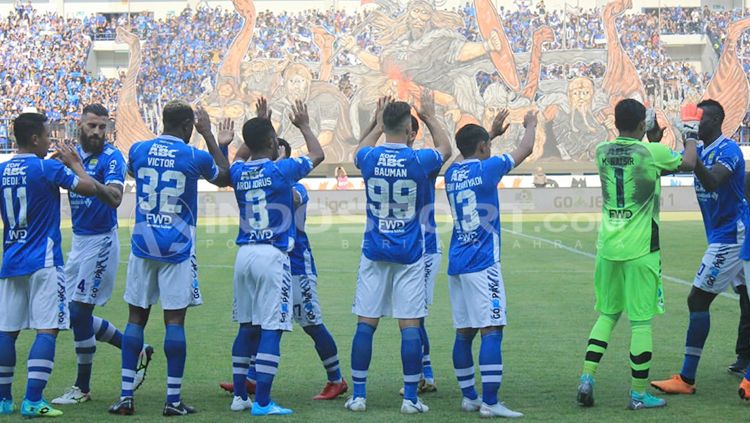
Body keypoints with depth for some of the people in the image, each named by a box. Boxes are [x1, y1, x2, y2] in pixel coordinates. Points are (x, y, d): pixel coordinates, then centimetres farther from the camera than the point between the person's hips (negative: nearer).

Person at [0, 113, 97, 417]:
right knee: (47, 329, -6)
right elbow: (89, 188, -7)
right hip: (44, 263, -6)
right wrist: (74, 162, 9)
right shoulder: (47, 168, -10)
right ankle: (32, 401, -13)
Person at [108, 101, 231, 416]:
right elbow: (225, 177, 14)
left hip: (143, 245, 3)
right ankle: (173, 400, 0)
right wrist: (209, 136, 18)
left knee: (136, 317, 8)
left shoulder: (138, 151, 2)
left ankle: (126, 396, 6)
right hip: (177, 248, -3)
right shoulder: (196, 157, -7)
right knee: (174, 320, -1)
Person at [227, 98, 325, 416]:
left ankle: (239, 395, 19)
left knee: (247, 327, 15)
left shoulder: (239, 172, 5)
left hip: (245, 255, 6)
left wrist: (259, 125, 35)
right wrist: (304, 125, 24)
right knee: (271, 329, -5)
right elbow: (318, 155, 10)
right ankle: (261, 402, -8)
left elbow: (241, 155, 32)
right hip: (273, 257, -6)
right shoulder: (281, 170, -8)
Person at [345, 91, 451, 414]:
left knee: (365, 323, 6)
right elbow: (445, 149, 15)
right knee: (410, 325, 1)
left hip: (375, 252, 2)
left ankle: (358, 396, 8)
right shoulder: (419, 160, -9)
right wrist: (430, 117, 27)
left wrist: (378, 124, 34)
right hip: (409, 254, -2)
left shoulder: (369, 159, -5)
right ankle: (411, 398, 2)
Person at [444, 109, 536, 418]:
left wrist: (492, 132, 45)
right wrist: (530, 125, 24)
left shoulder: (452, 172, 11)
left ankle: (468, 397, 19)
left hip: (456, 264, 8)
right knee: (491, 329, -10)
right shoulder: (487, 169, -8)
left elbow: (470, 155, 36)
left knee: (464, 331, 12)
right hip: (482, 264, -8)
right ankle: (489, 402, -16)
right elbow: (525, 150, 4)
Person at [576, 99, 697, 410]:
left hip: (608, 247, 5)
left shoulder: (602, 152, 3)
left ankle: (587, 378, 8)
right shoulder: (652, 152, -10)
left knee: (607, 313, 18)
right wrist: (690, 141, 28)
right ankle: (639, 394, 7)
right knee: (641, 321, 2)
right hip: (640, 250, -5)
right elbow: (688, 164, 9)